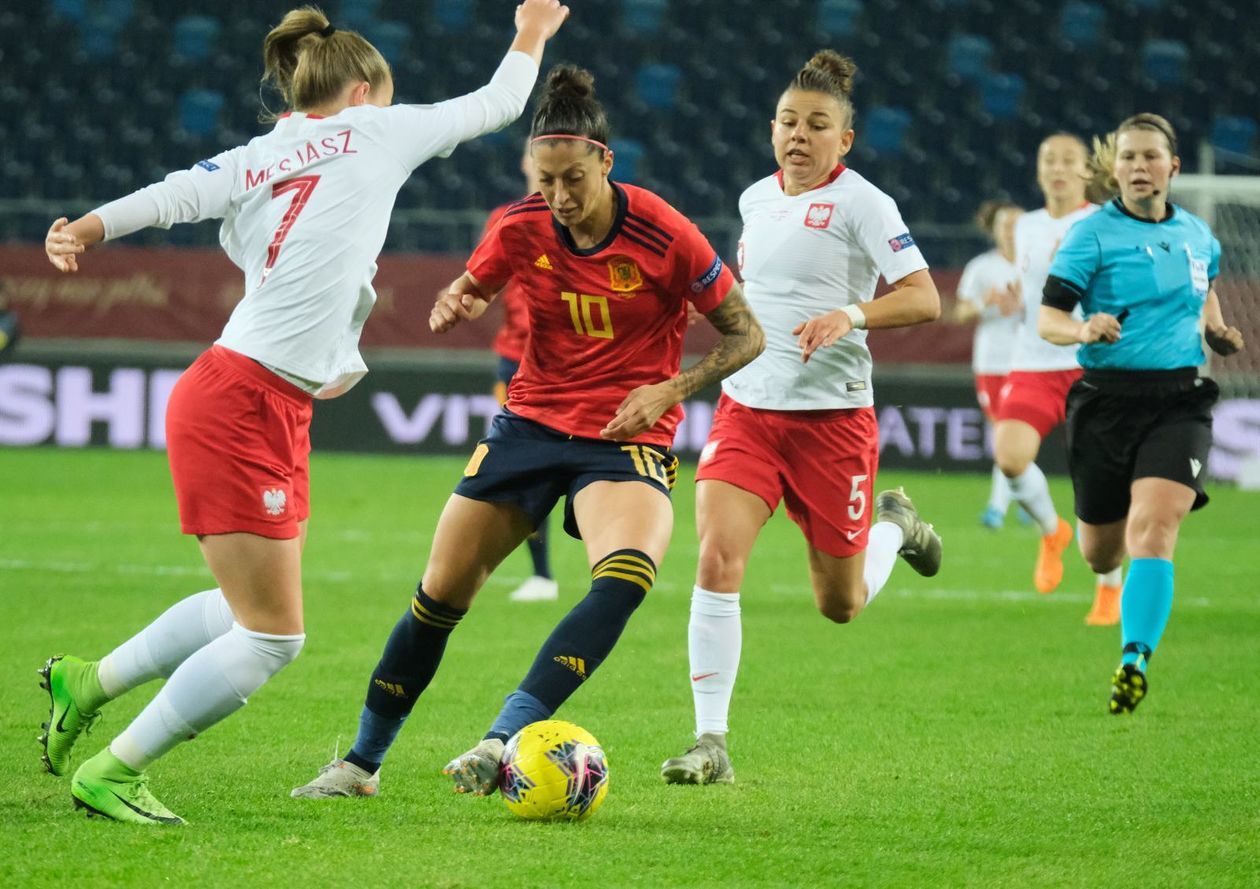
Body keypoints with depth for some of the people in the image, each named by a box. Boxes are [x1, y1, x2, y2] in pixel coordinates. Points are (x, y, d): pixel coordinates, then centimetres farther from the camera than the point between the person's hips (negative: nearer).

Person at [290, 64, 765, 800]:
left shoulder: (663, 236, -15)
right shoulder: (521, 228, -5)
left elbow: (747, 337, -5)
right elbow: (469, 291, 16)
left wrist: (669, 390, -18)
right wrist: (452, 305, -8)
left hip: (627, 437, -4)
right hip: (532, 425, 4)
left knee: (627, 578, -33)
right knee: (441, 594, 3)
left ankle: (505, 740, -39)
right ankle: (362, 763, 20)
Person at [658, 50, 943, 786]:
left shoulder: (860, 204, -8)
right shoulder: (756, 199, 10)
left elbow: (924, 299, -14)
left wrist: (851, 315, -29)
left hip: (832, 415, -4)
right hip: (748, 407, 4)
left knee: (841, 605, 7)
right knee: (717, 560, -18)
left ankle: (894, 527, 42)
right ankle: (711, 742, -14)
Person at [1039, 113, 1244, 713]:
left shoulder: (1196, 234, 8)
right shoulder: (1093, 233, -5)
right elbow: (1048, 319, -9)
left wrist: (1216, 331, 12)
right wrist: (1084, 330, -30)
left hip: (1179, 403, 1)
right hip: (1107, 401, -1)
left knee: (1152, 529, -21)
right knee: (1100, 555, 8)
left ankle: (1135, 662, -25)